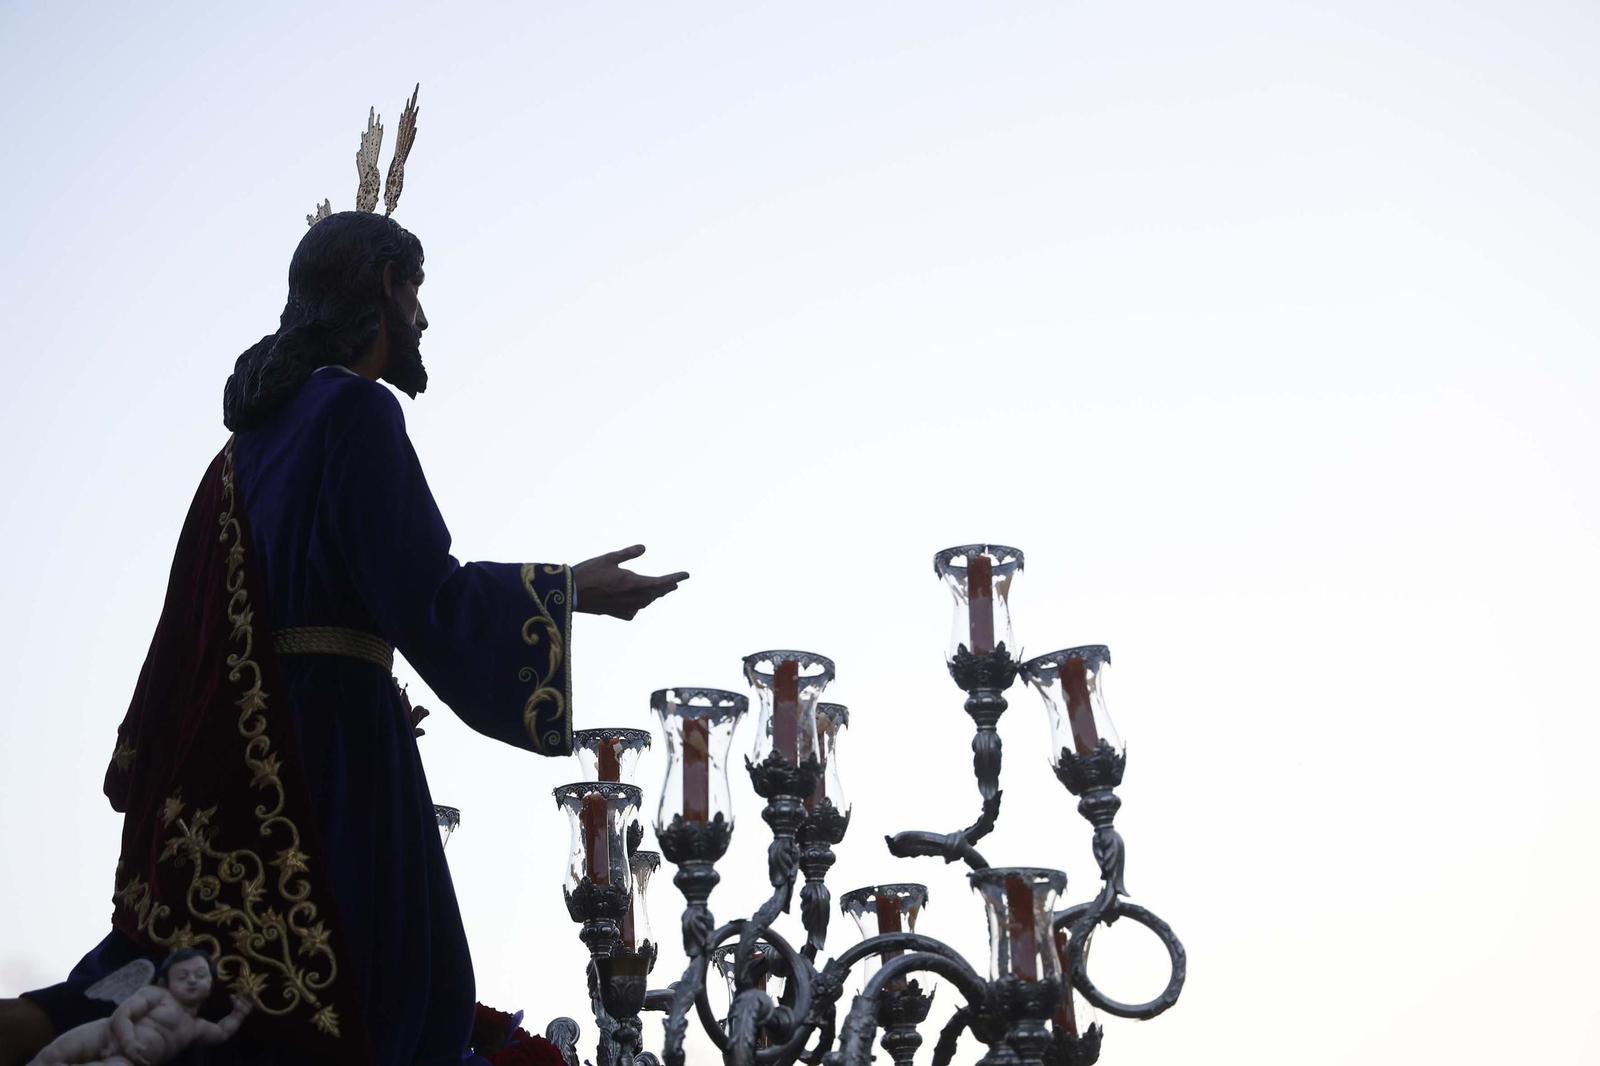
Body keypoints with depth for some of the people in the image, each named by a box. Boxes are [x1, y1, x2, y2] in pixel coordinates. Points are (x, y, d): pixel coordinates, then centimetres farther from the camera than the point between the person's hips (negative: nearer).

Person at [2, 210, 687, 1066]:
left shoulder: (267, 416, 17)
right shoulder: (358, 409, -9)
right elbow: (423, 591, -14)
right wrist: (567, 590, -5)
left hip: (246, 730, 9)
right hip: (330, 728, -9)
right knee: (361, 994, -6)